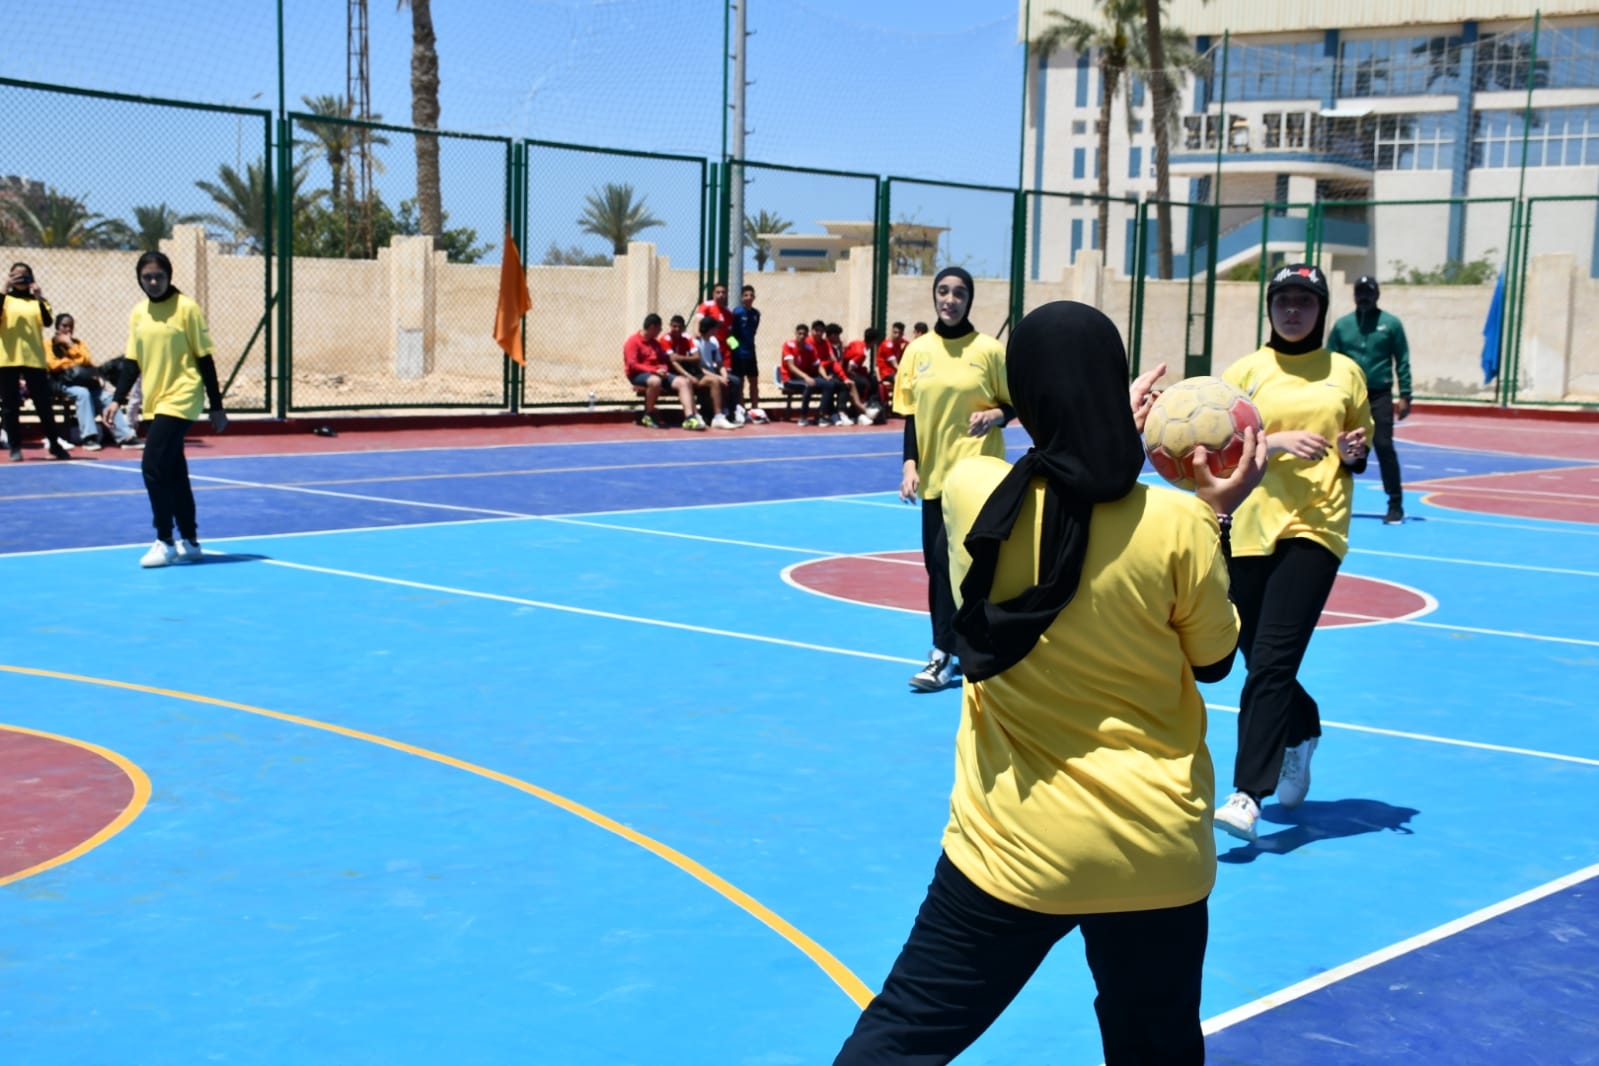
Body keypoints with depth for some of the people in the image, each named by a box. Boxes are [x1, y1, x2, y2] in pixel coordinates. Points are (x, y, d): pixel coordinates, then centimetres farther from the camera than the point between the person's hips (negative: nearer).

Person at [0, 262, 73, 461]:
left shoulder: (37, 300, 10)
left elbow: (48, 321, -8)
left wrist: (40, 299, -20)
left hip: (34, 359, 1)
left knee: (44, 403, 3)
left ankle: (55, 444, 14)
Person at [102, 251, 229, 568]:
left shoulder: (187, 308, -8)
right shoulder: (138, 313, 9)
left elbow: (205, 359, -7)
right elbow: (132, 361, 13)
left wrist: (216, 407, -7)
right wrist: (118, 400, 2)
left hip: (180, 402, -6)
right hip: (155, 404, 6)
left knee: (154, 468, -14)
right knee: (174, 473, 11)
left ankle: (165, 542, -6)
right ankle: (190, 543, 19)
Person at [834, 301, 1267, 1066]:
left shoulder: (971, 491, -11)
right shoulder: (1175, 522, -15)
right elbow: (1214, 660, 3)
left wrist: (1110, 432, 23)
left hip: (1012, 847, 0)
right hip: (1156, 853, 1)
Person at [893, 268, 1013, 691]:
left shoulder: (989, 350, -5)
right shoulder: (918, 350, 5)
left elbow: (1016, 403, 2)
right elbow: (911, 413, 8)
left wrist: (994, 415, -19)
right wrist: (909, 464, 0)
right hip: (934, 472, 5)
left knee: (953, 560, -12)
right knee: (937, 562, 7)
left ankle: (944, 656, -9)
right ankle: (961, 645, 20)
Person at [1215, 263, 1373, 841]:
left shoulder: (1345, 372, 9)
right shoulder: (1244, 371, 6)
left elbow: (1360, 450, 17)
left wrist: (1353, 453, -5)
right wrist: (1276, 441, -16)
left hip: (1314, 528, -2)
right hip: (1250, 527, 2)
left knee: (1271, 663, -13)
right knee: (1260, 659, 9)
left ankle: (1247, 795, -14)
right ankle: (1302, 734, 41)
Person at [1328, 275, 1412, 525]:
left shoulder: (1391, 324, 1)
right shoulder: (1342, 325, 7)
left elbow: (1402, 362, 1)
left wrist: (1404, 396, -5)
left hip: (1380, 396, -2)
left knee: (1384, 447, -8)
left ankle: (1395, 504, -1)